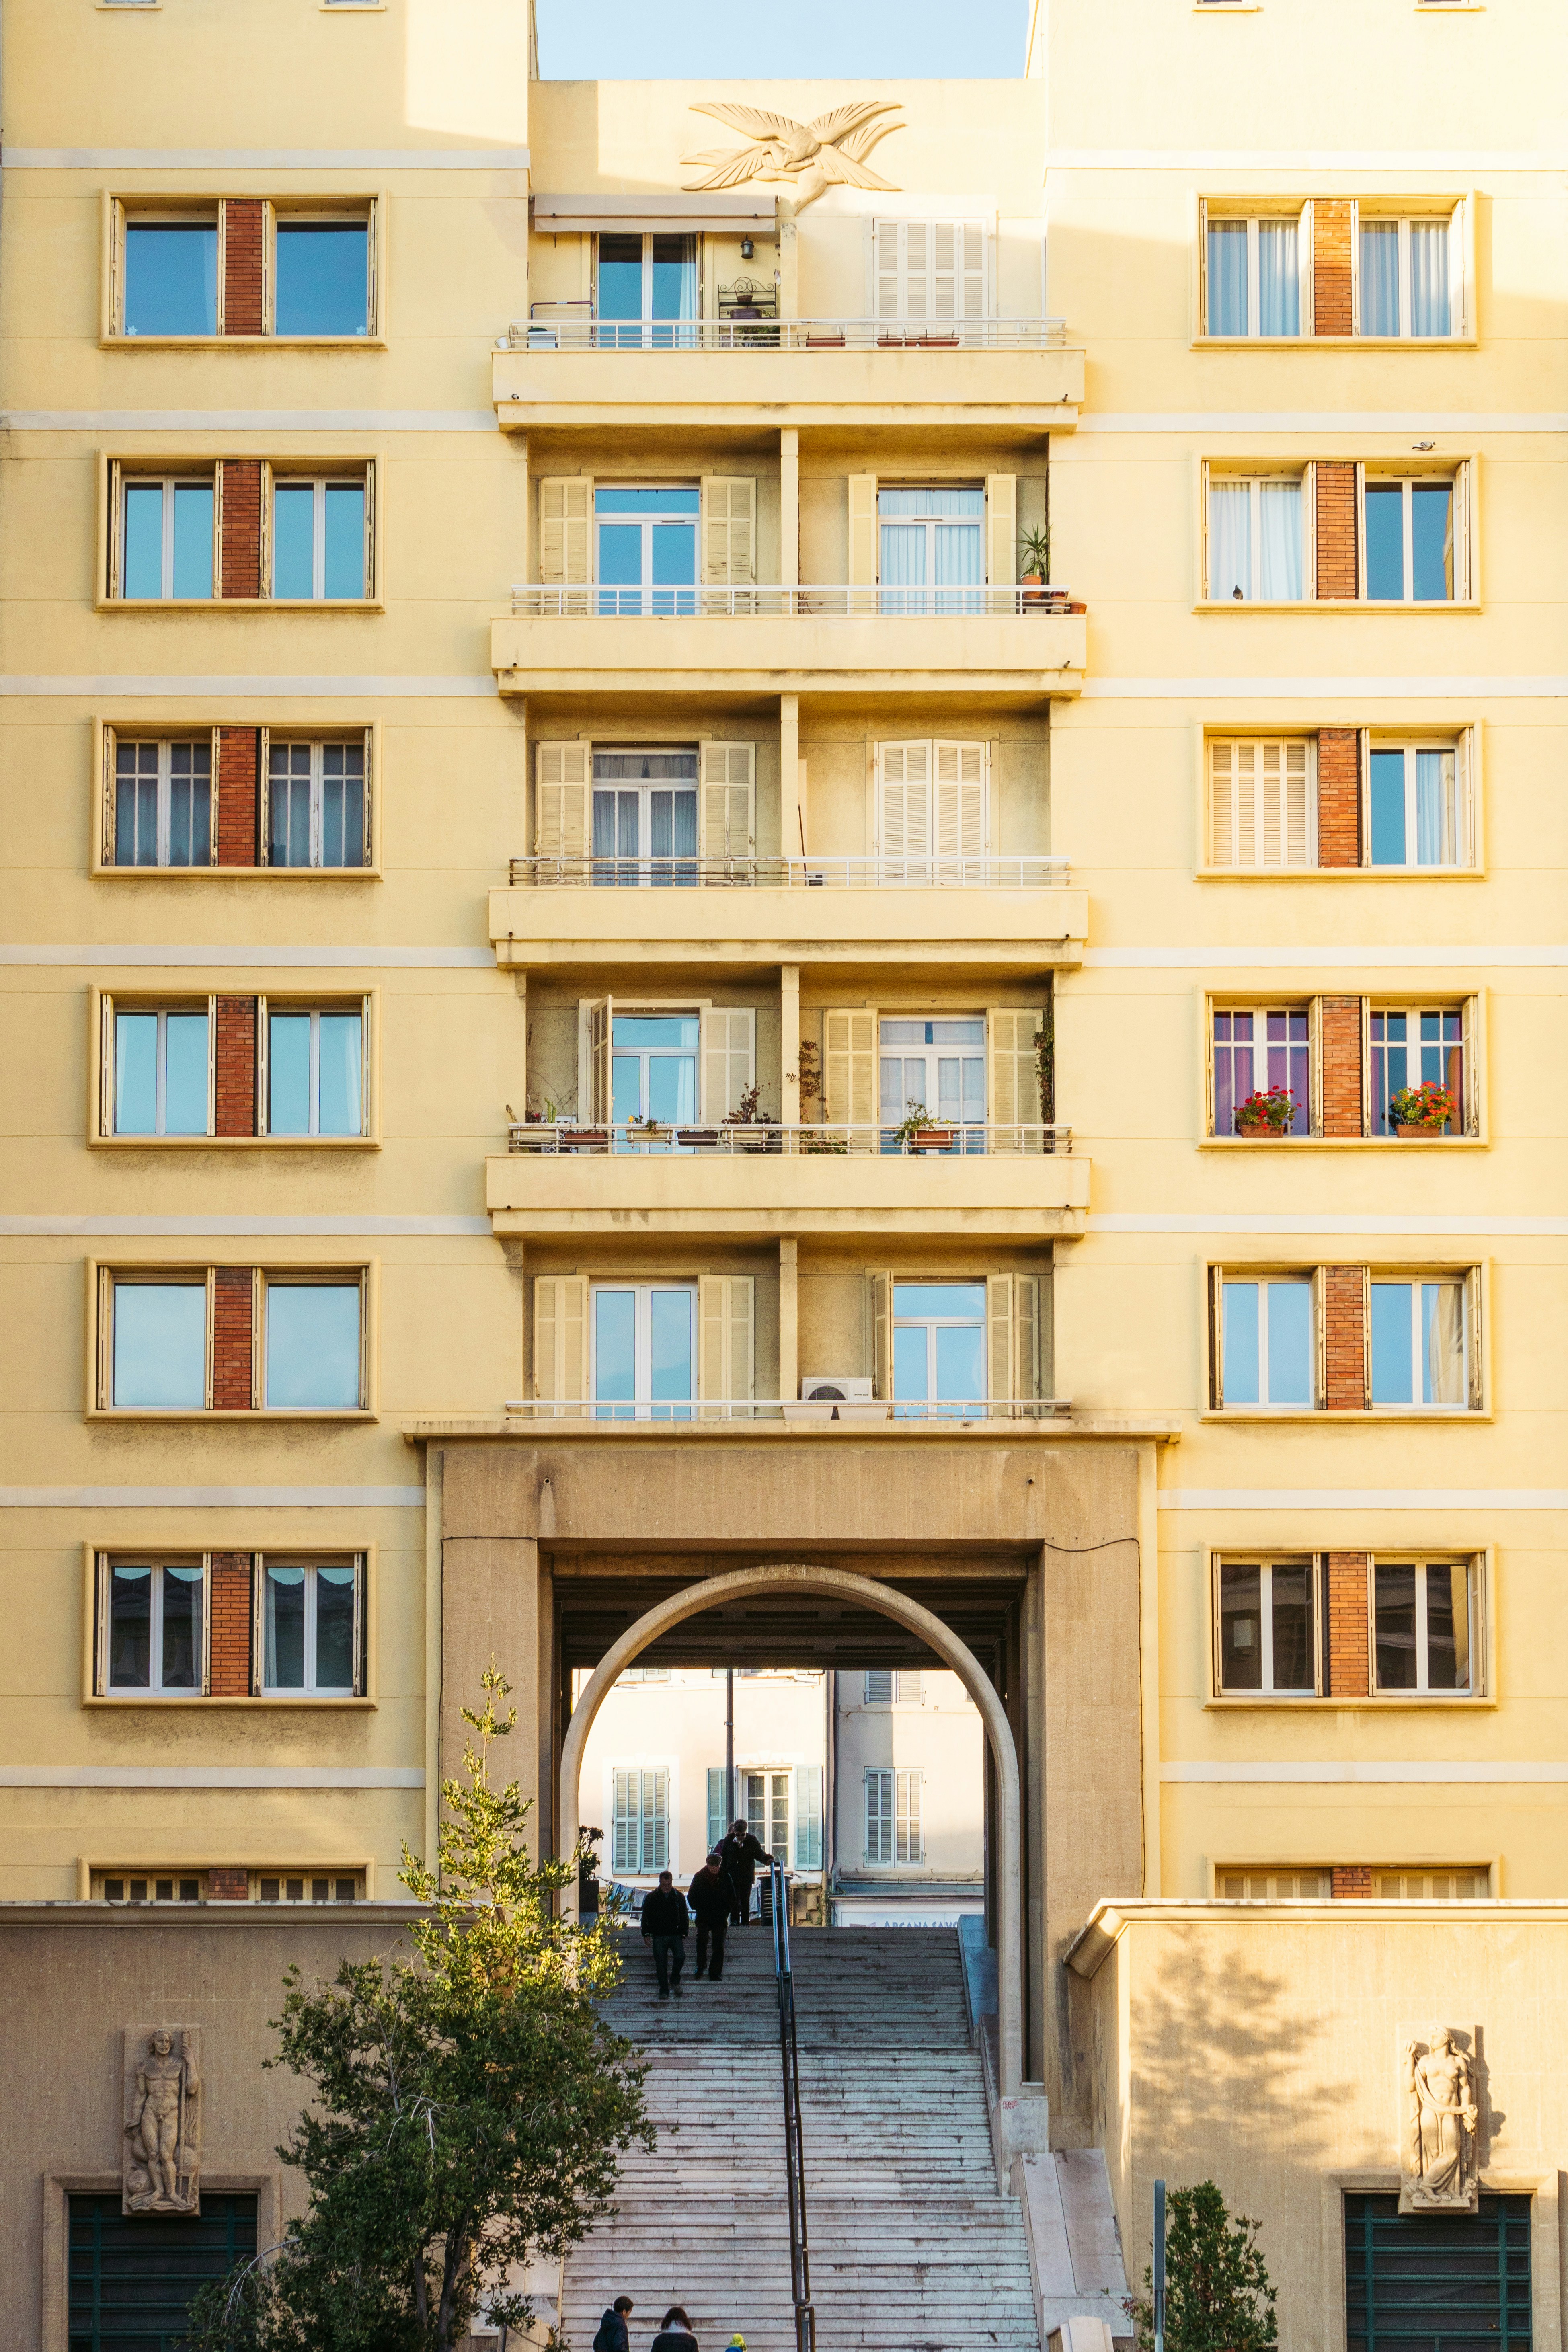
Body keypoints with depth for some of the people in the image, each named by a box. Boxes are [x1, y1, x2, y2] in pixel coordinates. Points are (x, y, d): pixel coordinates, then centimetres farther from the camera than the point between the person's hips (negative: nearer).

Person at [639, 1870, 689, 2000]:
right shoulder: (651, 1897, 5)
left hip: (676, 1935, 0)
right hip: (659, 1936, 0)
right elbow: (646, 1917, 7)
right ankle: (664, 1990, 8)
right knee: (661, 1964, -1)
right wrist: (646, 1934, -2)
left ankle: (675, 1979, 7)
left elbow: (684, 1917, 13)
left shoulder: (679, 1897, 8)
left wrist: (683, 1934, 4)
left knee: (680, 1957, -19)